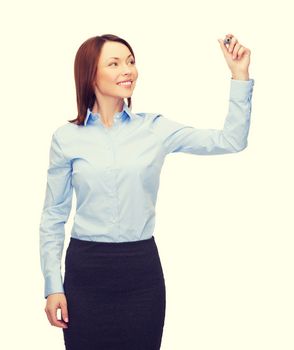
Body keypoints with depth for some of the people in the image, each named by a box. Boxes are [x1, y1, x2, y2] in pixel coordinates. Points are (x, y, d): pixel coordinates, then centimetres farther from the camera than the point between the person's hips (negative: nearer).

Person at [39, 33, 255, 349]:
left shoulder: (155, 128, 2)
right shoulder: (66, 137, 0)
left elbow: (231, 141, -2)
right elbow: (53, 216, 3)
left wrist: (239, 75, -9)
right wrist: (53, 286, -2)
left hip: (142, 267, 1)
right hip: (86, 269, -1)